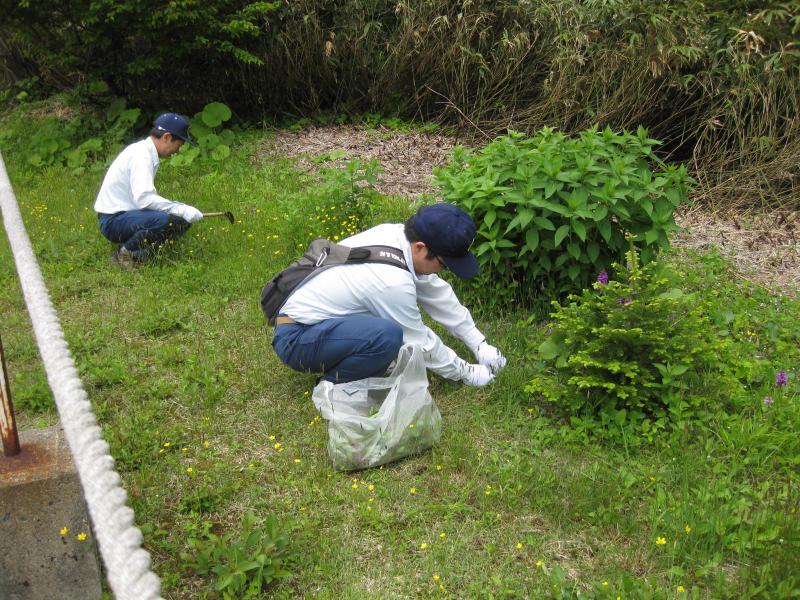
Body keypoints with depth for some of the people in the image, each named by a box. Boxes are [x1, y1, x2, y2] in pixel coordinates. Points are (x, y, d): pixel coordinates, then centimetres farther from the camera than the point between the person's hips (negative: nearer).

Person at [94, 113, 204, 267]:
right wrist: (182, 210, -26)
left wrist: (182, 208, 8)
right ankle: (127, 252, -11)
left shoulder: (145, 151, 12)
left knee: (183, 221, 2)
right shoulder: (141, 156, -18)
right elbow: (144, 199, -30)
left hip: (126, 213, 10)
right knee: (168, 220, -31)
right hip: (113, 220, -10)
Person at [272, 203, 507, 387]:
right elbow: (420, 343, -14)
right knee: (388, 335, -33)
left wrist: (480, 345, 9)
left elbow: (439, 295, 6)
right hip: (295, 339, -9)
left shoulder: (396, 233, -5)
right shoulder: (393, 282, -29)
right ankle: (333, 386, -7)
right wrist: (466, 373, 0)